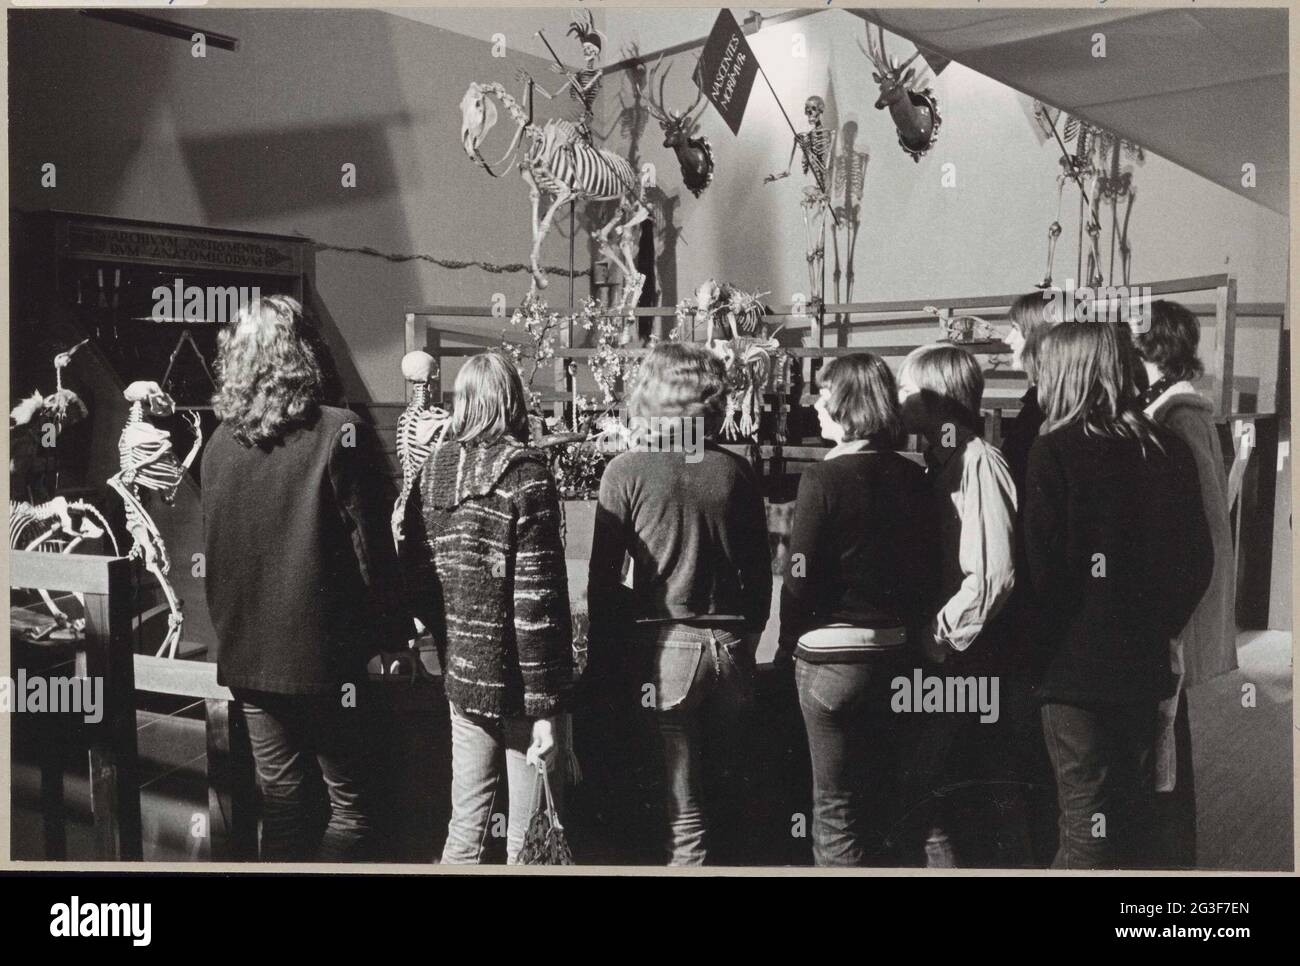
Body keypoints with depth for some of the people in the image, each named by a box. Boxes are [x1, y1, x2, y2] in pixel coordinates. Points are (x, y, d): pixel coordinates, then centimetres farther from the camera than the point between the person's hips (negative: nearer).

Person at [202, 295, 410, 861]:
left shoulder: (220, 442, 2)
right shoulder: (339, 434, -13)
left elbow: (212, 551, 10)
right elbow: (370, 545, -13)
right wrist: (393, 635, -3)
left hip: (246, 653, 5)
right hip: (323, 652, -5)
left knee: (279, 793, 16)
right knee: (348, 800, 7)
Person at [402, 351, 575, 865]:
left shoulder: (434, 469, 4)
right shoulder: (525, 474, -13)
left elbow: (416, 577, 6)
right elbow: (536, 599, -17)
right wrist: (547, 706, -15)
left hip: (460, 672, 6)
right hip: (516, 676, -5)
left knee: (466, 822, 17)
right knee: (528, 835, 8)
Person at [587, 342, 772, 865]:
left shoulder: (626, 471, -8)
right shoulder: (736, 471, 0)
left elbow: (604, 577, -6)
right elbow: (760, 571, 6)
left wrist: (604, 657, 3)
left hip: (666, 645, -3)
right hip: (731, 645, 3)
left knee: (684, 812, 6)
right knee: (720, 788, 18)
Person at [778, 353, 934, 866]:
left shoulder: (824, 478, -16)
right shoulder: (911, 476, 0)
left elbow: (800, 579, -15)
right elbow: (923, 568, 6)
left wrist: (788, 645, -2)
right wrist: (906, 625, 17)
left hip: (832, 655, -6)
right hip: (894, 651, 6)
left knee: (836, 811, 8)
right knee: (879, 798, 20)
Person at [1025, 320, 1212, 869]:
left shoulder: (1056, 452, -14)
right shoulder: (1168, 450, 3)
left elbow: (1042, 568, -16)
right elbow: (1197, 561, 7)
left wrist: (1043, 642, -2)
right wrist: (1156, 626, 13)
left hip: (1078, 665, -6)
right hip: (1144, 663, 6)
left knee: (1087, 831, 1)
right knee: (1132, 816, 19)